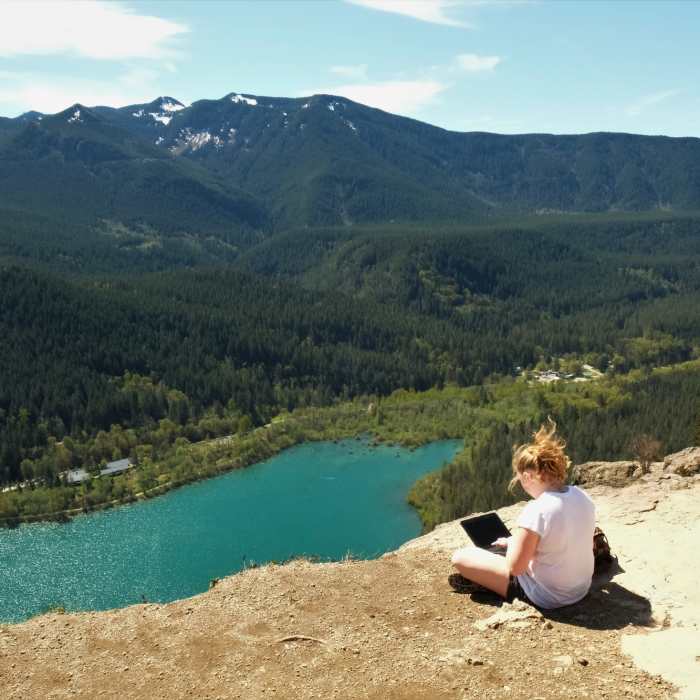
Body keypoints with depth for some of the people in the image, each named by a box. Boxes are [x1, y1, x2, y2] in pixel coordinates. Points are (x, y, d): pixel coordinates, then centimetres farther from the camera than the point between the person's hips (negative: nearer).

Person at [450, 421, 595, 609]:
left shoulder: (536, 511, -29)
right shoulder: (581, 495, -7)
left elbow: (515, 567, -23)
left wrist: (512, 542, -2)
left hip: (545, 597, -8)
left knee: (460, 557, -2)